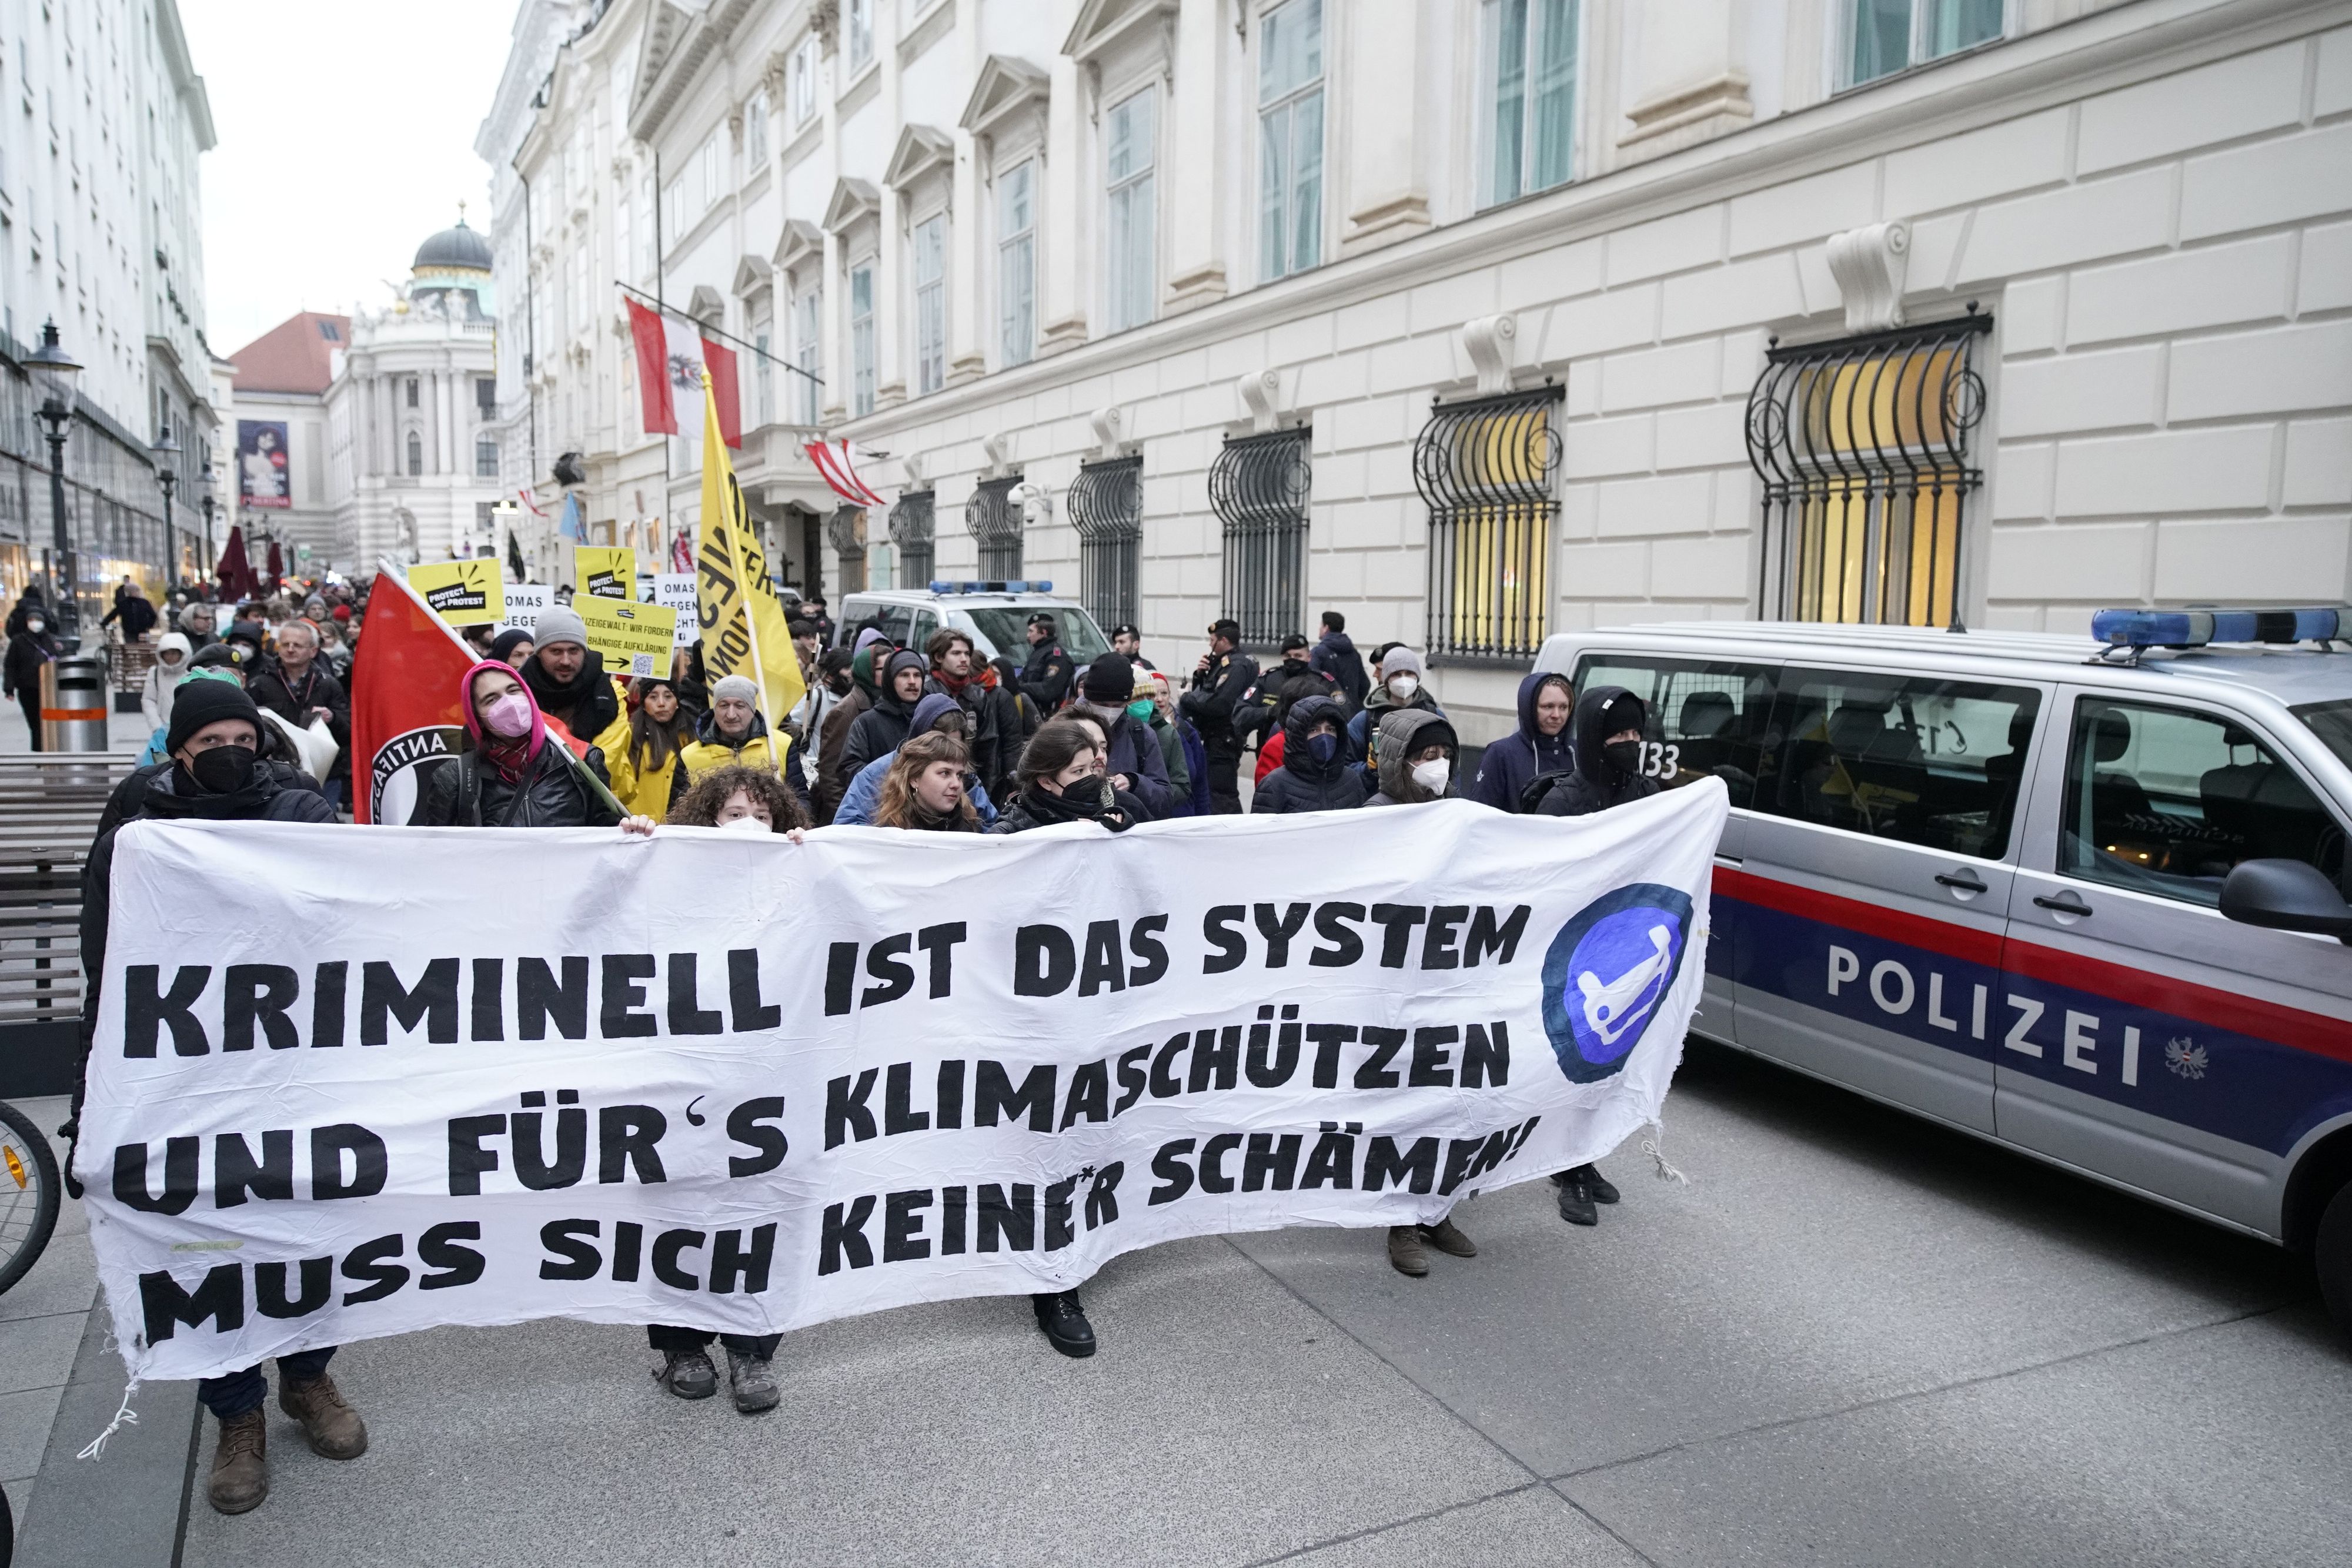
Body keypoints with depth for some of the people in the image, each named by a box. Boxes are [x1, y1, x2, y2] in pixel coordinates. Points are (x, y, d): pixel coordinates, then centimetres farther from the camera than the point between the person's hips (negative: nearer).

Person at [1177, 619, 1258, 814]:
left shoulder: (1237, 666, -16)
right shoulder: (1223, 663, 16)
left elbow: (1218, 704, -27)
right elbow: (1203, 693, 20)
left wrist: (1186, 700, -14)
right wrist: (1199, 674, 1)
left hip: (1223, 741, -11)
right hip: (1215, 738, 11)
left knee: (1220, 795, -11)